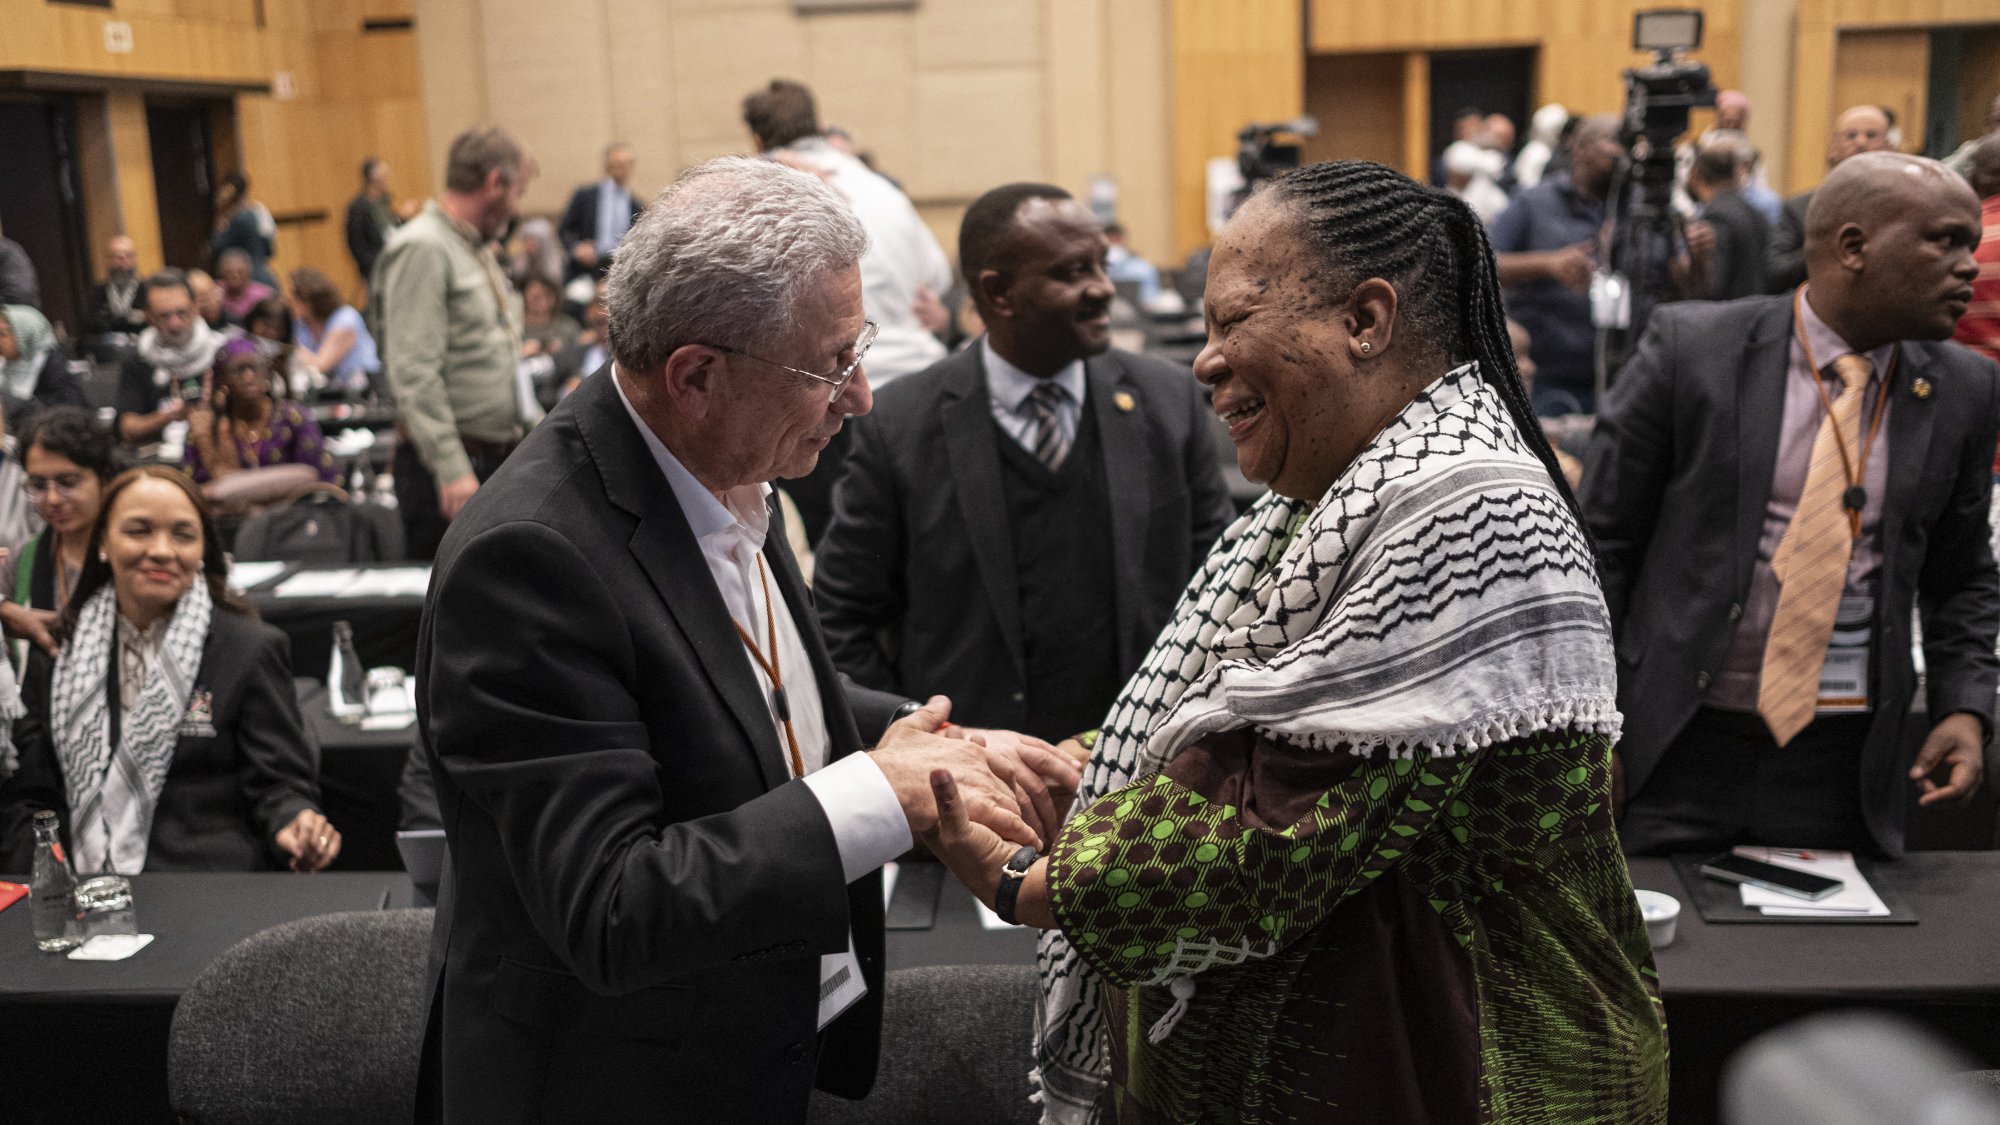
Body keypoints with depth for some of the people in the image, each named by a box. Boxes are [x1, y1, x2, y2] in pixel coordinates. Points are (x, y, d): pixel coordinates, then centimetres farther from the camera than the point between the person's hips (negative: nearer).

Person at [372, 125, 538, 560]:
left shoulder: (477, 248, 18)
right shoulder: (422, 249, -13)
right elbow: (414, 374, -21)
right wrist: (451, 470, -25)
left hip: (499, 458, 9)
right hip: (455, 464, -9)